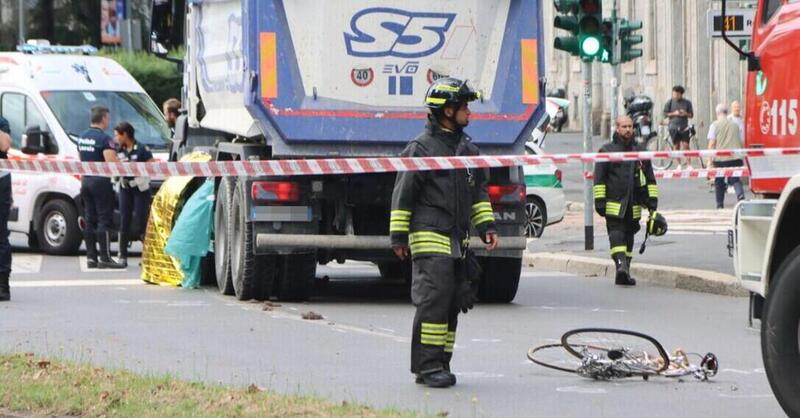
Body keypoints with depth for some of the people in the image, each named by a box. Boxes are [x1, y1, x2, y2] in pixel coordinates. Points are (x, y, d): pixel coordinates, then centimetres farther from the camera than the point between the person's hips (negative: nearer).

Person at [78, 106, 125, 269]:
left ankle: (91, 257, 9)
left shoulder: (82, 137, 13)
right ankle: (105, 258, -10)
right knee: (104, 221, -7)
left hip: (86, 180, 8)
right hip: (101, 181, -8)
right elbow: (111, 162, -22)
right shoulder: (104, 138, -15)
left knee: (90, 220, 10)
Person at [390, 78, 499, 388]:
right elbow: (402, 195, -5)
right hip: (430, 238, -8)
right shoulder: (421, 149, -6)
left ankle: (440, 365, 14)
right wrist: (398, 236, -6)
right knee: (434, 298, -15)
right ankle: (427, 365, -13)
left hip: (458, 240, 8)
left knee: (452, 303, 8)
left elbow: (478, 192, 24)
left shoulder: (468, 149, 16)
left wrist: (487, 226, 14)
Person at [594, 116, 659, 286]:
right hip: (614, 205, -4)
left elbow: (650, 179, 17)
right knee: (616, 234, -17)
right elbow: (599, 178, 0)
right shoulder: (607, 150, 2)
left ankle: (624, 274, 15)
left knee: (628, 238, 9)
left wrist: (652, 203, 10)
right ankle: (621, 264, -31)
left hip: (633, 206, 4)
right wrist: (600, 202, -7)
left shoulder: (640, 152, 14)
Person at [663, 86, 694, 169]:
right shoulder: (670, 102, 2)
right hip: (674, 127, 0)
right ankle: (679, 164, 14)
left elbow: (691, 115, 8)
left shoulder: (687, 103, 4)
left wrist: (685, 114, -13)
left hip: (684, 127, 0)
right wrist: (674, 113, -12)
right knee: (676, 146, 3)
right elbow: (665, 114, 2)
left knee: (686, 145, -8)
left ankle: (689, 165, -5)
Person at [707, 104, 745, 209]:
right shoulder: (735, 125, 11)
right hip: (735, 158, 2)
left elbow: (712, 144, -6)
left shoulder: (715, 125, 0)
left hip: (720, 158, -2)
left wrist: (710, 160, -4)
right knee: (735, 179, 3)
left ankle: (720, 205, 14)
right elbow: (741, 142, 15)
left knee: (719, 182, 11)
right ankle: (740, 195, -25)